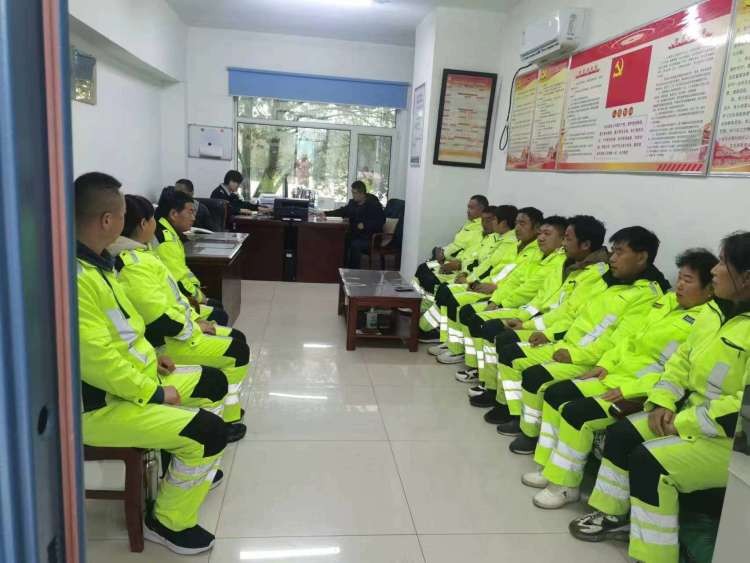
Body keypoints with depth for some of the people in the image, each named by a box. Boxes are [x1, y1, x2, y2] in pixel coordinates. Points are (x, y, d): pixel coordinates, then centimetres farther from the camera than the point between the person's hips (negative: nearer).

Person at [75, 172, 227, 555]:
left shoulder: (94, 261, 4)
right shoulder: (73, 276, -29)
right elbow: (96, 360, -31)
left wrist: (148, 355, 9)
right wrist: (154, 392, -20)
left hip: (132, 377, 10)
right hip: (101, 403, -10)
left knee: (213, 384, 18)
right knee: (209, 432, -19)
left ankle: (188, 468, 38)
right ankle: (168, 522, 6)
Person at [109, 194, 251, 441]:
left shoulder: (137, 254, 9)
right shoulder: (133, 264, -25)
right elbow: (159, 319, -28)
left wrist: (194, 318, 7)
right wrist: (195, 327, -14)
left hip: (177, 329, 11)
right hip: (166, 342, -11)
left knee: (236, 338, 15)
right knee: (238, 352, -6)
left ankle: (230, 406, 25)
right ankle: (224, 420, 7)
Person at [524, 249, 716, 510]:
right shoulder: (668, 301, 13)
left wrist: (629, 389, -25)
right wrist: (605, 363, 6)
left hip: (641, 393, -9)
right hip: (617, 376, 9)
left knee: (575, 412, -23)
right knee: (555, 393, 2)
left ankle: (565, 485, -3)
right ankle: (550, 466, 13)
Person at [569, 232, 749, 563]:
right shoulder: (716, 310, 6)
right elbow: (682, 359, 11)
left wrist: (684, 423, -22)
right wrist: (662, 402, -4)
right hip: (693, 415, 9)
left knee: (648, 459, -22)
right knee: (621, 433, 2)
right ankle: (615, 515, 19)